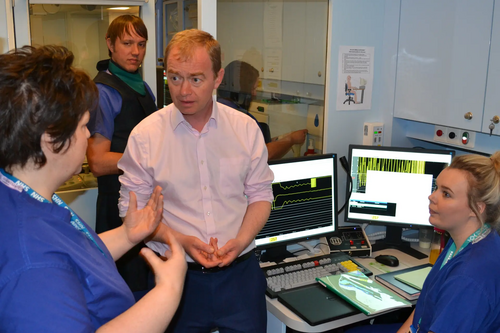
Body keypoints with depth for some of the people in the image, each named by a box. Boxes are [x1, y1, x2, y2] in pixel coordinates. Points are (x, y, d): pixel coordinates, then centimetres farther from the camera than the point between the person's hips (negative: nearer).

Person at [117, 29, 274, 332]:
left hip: (240, 271, 2)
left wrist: (241, 241, -11)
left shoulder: (246, 128, -2)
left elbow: (260, 194, 4)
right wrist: (180, 240, -17)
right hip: (176, 274, -1)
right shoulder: (145, 135, -7)